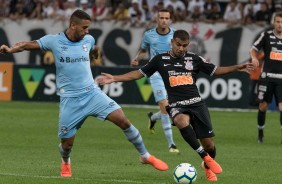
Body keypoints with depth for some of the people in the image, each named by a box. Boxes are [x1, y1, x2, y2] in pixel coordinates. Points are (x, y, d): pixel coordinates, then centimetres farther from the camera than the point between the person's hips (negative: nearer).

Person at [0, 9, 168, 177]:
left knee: (123, 120, -12)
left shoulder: (89, 40, 5)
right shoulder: (54, 41, -6)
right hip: (70, 100, -2)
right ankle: (66, 163, 39)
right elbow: (28, 45, -15)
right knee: (67, 142, 3)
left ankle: (145, 156, 3)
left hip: (92, 93, 2)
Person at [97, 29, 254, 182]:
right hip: (177, 105, -2)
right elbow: (139, 73, 9)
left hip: (196, 103, 2)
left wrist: (237, 68, -1)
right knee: (182, 122, -40)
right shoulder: (160, 59, 4)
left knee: (209, 144, -1)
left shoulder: (194, 59, 7)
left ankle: (208, 166, 35)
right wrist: (114, 78, 3)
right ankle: (205, 157, -27)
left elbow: (215, 71, 12)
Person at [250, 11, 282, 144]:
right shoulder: (266, 35, 3)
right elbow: (253, 49, 7)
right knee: (263, 106, 4)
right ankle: (260, 133, 23)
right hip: (267, 76, 0)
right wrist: (254, 58, -14)